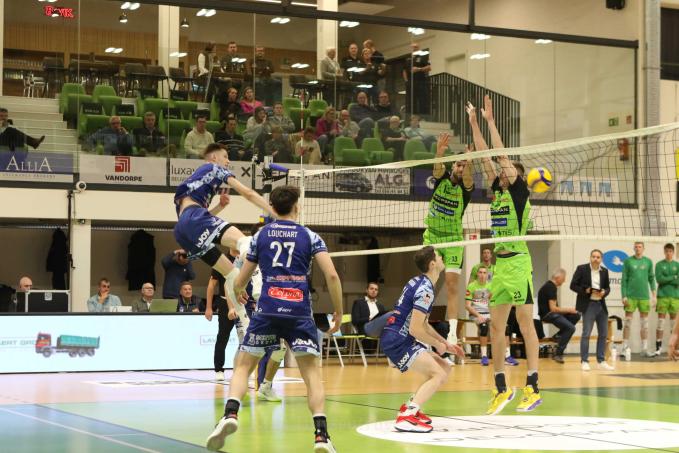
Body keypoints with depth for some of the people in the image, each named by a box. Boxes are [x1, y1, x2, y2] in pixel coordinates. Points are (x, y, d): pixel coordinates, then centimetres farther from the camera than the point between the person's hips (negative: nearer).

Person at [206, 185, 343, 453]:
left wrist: (238, 291, 43)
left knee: (243, 366, 12)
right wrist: (338, 312, 7)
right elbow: (332, 275, -3)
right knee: (311, 372, 7)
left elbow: (240, 282, 19)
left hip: (267, 309, 1)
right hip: (300, 311, 0)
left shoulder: (260, 236, 14)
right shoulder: (310, 236, 9)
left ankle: (230, 414, -13)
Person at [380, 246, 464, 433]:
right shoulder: (425, 290, -17)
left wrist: (446, 343, 20)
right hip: (398, 341, -10)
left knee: (445, 368, 13)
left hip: (394, 338, 10)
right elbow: (415, 329, -22)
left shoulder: (419, 283, 14)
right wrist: (438, 345, -7)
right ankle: (406, 417, -27)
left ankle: (410, 408, 10)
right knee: (438, 375, -18)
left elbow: (422, 323, 24)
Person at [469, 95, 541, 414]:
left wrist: (490, 120, -6)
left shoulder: (520, 191, -2)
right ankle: (501, 389, 11)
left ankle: (533, 388, -2)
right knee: (496, 325, 6)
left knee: (525, 324, -5)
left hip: (518, 263, -7)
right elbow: (485, 157, 16)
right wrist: (474, 123, 14)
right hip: (499, 264, 8)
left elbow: (502, 154, -9)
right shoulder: (498, 191, 16)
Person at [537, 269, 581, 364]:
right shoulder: (550, 287, -16)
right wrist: (569, 310, -8)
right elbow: (553, 308, -20)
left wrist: (568, 310, 8)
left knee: (576, 315, 4)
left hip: (551, 313, 10)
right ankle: (558, 354, -19)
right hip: (547, 314, -10)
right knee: (570, 328, -23)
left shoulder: (551, 286, 15)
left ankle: (558, 336, 0)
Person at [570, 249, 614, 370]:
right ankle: (584, 361, 1)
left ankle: (601, 361, 17)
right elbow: (573, 285, -5)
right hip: (588, 305, -5)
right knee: (586, 333, -6)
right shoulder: (582, 269, -5)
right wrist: (585, 290, -18)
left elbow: (607, 287, 15)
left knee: (603, 334, 8)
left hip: (601, 304, 5)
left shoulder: (604, 271, 8)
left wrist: (604, 292, -8)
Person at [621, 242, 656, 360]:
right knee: (628, 322, -1)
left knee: (644, 322, 6)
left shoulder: (648, 262, 7)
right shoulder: (628, 261, 1)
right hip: (631, 296, -2)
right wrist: (624, 296, -6)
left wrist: (654, 295, 3)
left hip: (644, 296, 2)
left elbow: (651, 279, 10)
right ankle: (625, 348, 4)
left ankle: (644, 348, 12)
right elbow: (624, 280, 0)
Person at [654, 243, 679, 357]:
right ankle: (658, 347, -2)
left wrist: (666, 279, -8)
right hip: (662, 296, -2)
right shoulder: (659, 265, 5)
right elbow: (659, 279, -9)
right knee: (660, 322, -4)